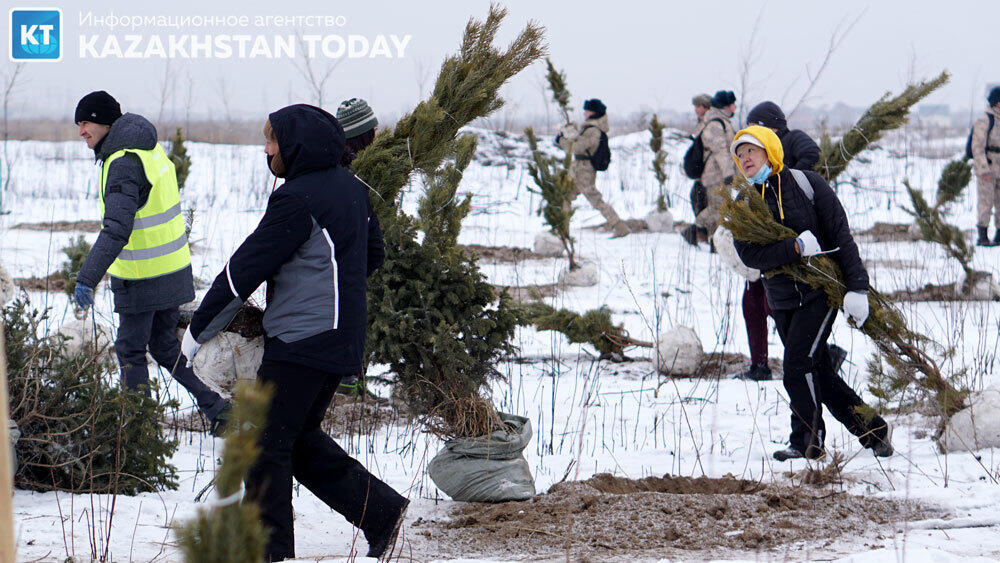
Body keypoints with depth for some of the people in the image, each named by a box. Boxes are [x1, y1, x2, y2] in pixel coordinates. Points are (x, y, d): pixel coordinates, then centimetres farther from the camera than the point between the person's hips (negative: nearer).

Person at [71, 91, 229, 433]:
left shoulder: (123, 164, -21)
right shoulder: (151, 150, 8)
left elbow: (116, 231, -30)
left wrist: (86, 279, -33)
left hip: (143, 278, -9)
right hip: (175, 273, 9)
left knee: (130, 352, 4)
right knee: (165, 347, 19)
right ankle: (216, 408, 15)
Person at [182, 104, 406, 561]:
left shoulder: (297, 199, -18)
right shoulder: (351, 188, 10)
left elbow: (245, 270, -14)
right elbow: (372, 256, 22)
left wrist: (198, 330, -6)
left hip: (301, 345, -9)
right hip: (340, 340, 9)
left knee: (266, 445, -1)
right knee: (301, 440, 18)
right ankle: (380, 510, 15)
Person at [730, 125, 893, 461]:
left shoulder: (806, 184, -6)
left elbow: (841, 236, -7)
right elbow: (749, 254, -10)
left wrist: (856, 288, -15)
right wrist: (795, 248, -25)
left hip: (820, 293, -5)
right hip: (782, 301, 5)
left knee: (798, 365, -15)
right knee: (819, 374, 8)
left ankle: (807, 441, -4)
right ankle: (874, 430, 20)